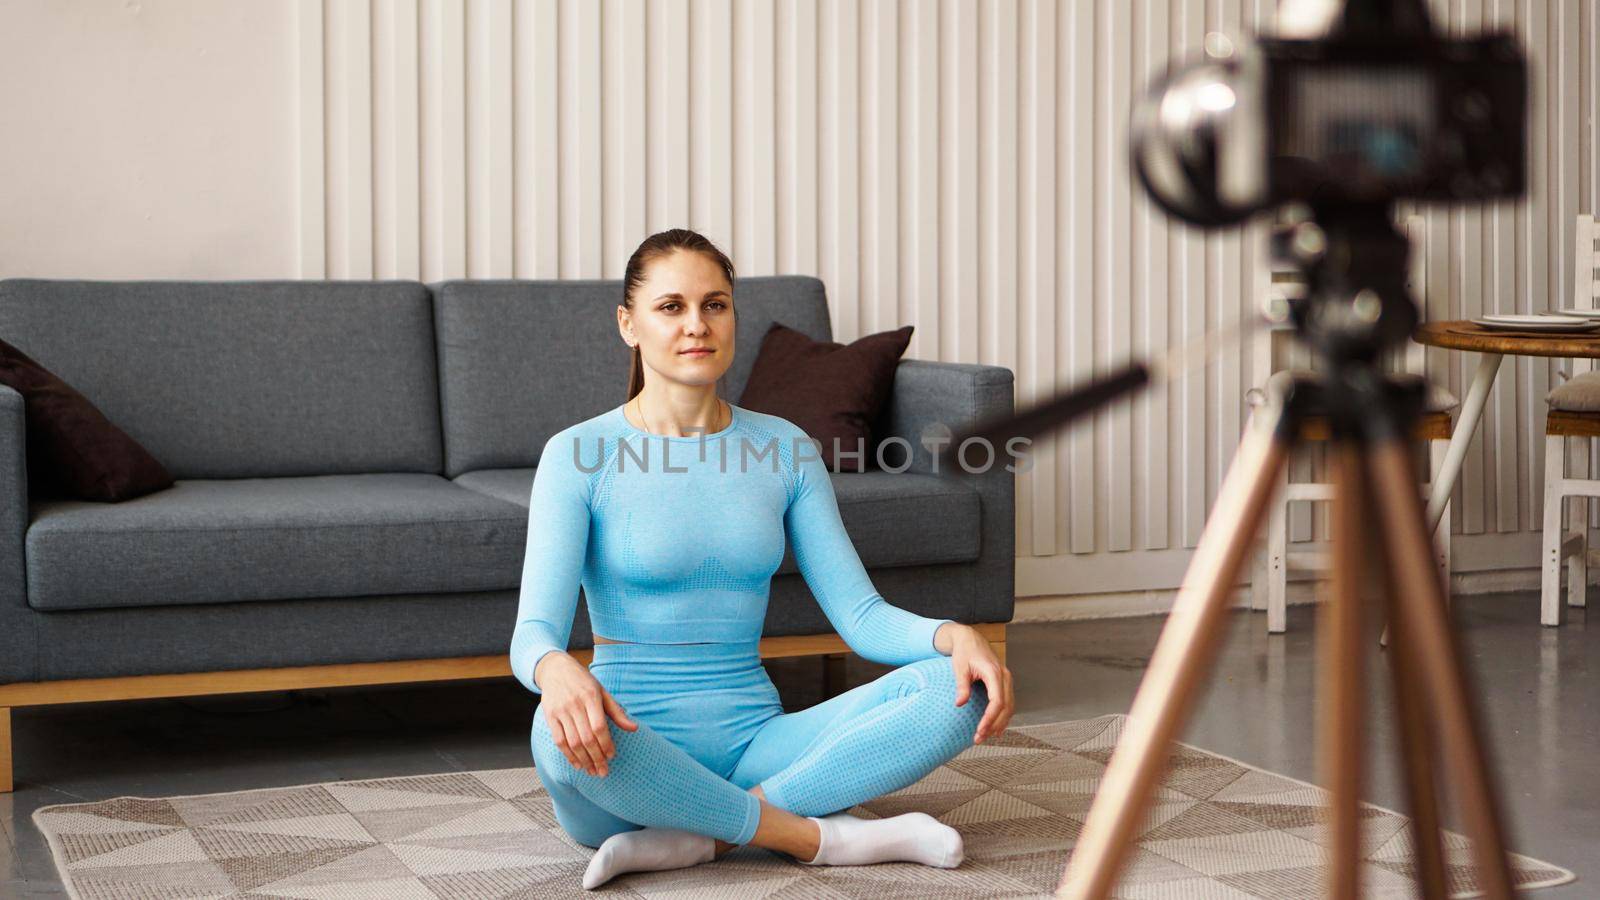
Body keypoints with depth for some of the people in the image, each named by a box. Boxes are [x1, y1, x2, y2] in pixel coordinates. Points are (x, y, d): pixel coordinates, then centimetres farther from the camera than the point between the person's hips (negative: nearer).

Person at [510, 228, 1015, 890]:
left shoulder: (784, 449, 8)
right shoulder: (579, 455, -3)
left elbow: (859, 613, 4)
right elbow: (534, 630, -14)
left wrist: (954, 636, -18)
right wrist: (556, 671, -39)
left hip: (754, 742, 4)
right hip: (635, 747, -3)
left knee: (956, 689, -17)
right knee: (563, 730, -39)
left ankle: (699, 836, -22)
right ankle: (817, 835, -20)